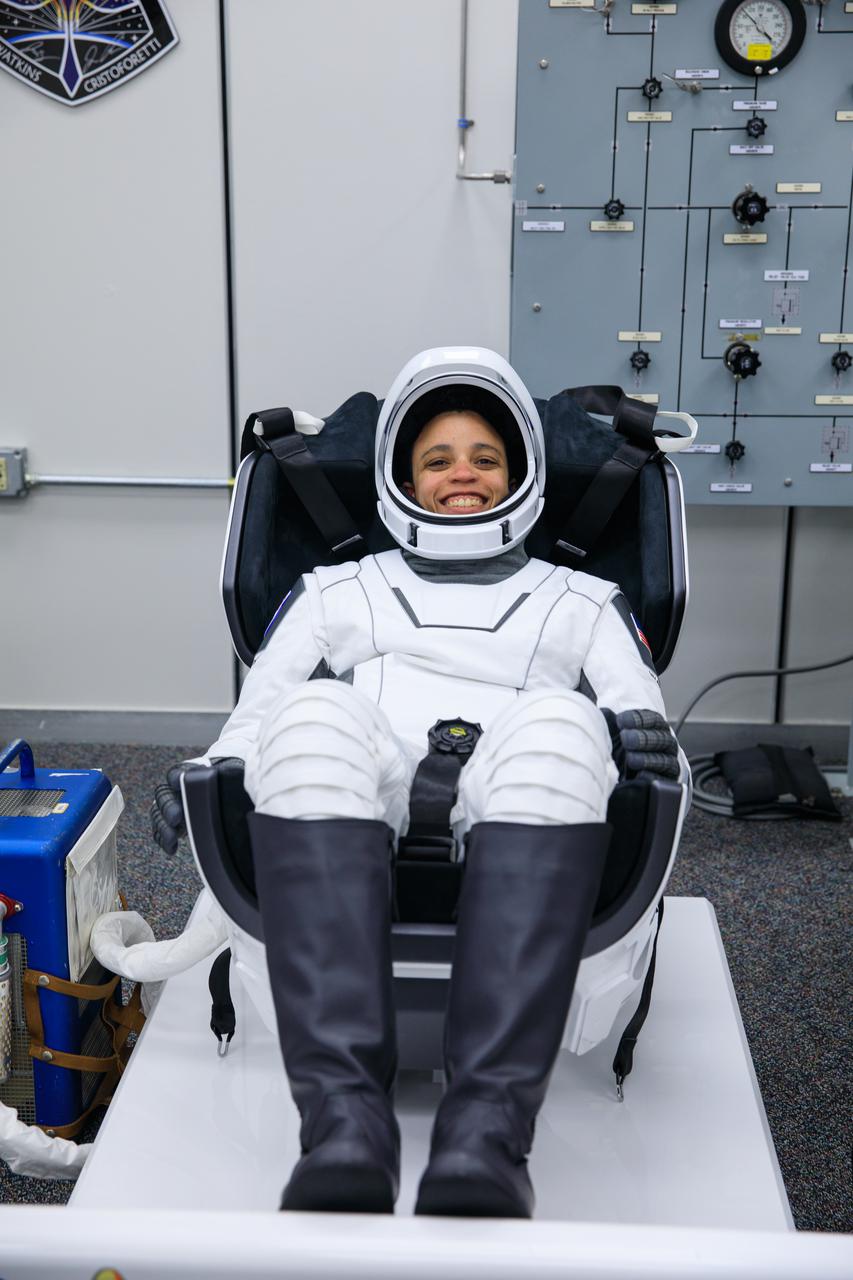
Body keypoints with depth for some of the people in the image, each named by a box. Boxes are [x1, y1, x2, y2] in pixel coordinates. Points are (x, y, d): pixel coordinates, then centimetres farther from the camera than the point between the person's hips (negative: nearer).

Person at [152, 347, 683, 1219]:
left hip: (518, 826, 0)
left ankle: (486, 1129, -44)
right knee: (315, 712, -33)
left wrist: (636, 736, -7)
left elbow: (648, 736, 17)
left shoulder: (581, 603, 30)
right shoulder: (336, 592, 31)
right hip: (343, 828, 1)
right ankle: (344, 1117, -42)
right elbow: (254, 717, 21)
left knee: (555, 723, -34)